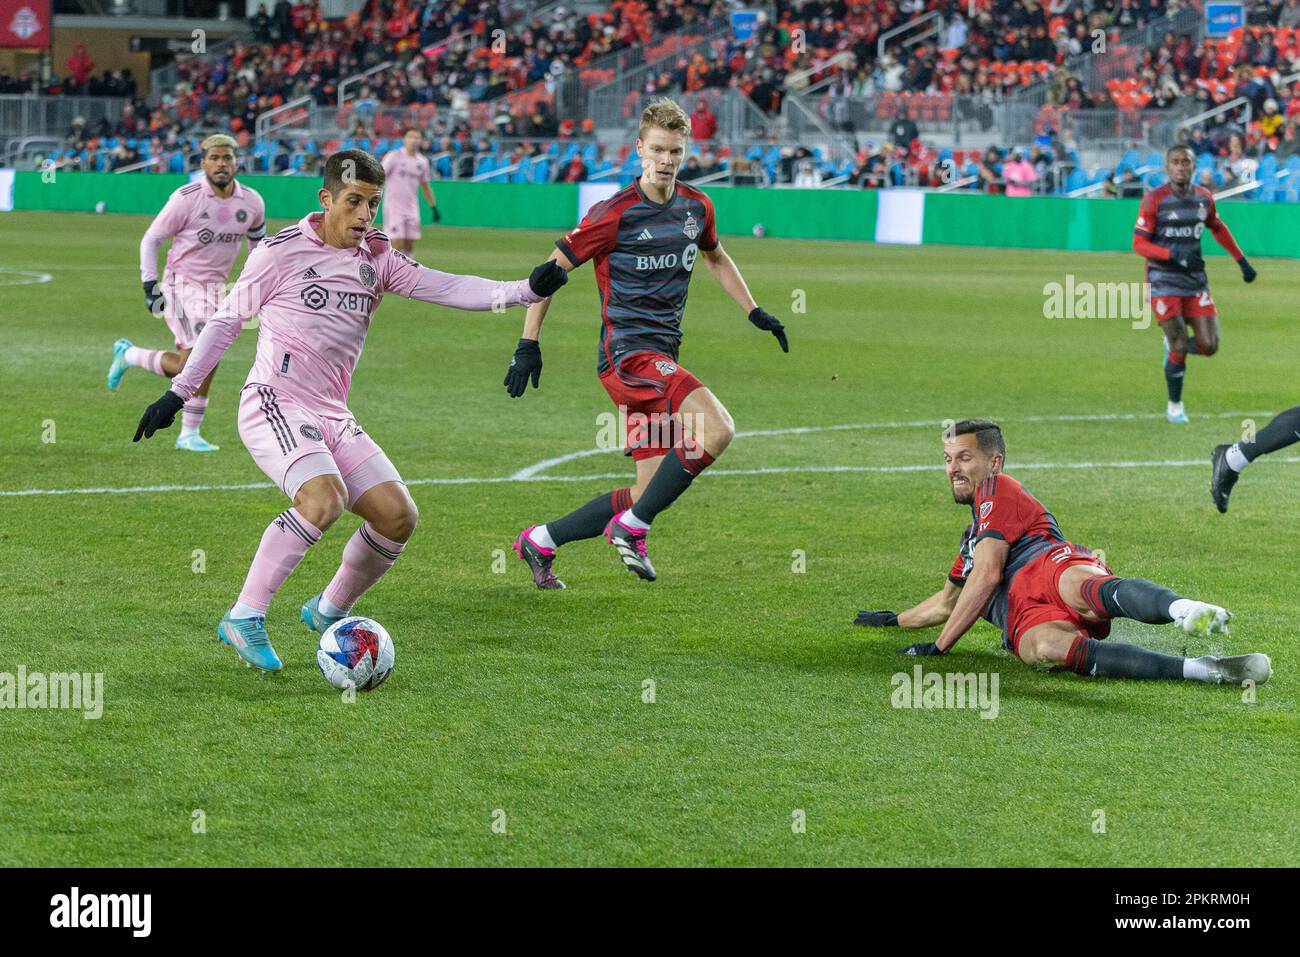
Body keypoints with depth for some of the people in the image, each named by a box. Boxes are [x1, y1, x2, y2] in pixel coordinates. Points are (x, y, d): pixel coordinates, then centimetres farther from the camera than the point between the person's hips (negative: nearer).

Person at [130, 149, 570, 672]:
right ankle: (244, 618, -23)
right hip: (274, 405, -6)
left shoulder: (376, 260, 10)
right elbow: (226, 319, 5)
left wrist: (525, 290, -16)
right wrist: (178, 392, 5)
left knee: (398, 515, -6)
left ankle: (328, 611, 17)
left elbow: (449, 288, -1)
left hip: (332, 417, 6)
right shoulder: (282, 250, -3)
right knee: (325, 497, -31)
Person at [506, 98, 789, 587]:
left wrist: (755, 312, 28)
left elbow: (715, 257, 31)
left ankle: (540, 541, 18)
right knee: (717, 429, -28)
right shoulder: (616, 213, -11)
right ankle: (633, 528, -15)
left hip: (662, 357, 8)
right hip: (626, 350, -7)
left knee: (648, 495, 4)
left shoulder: (696, 207, 9)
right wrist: (529, 344, -7)